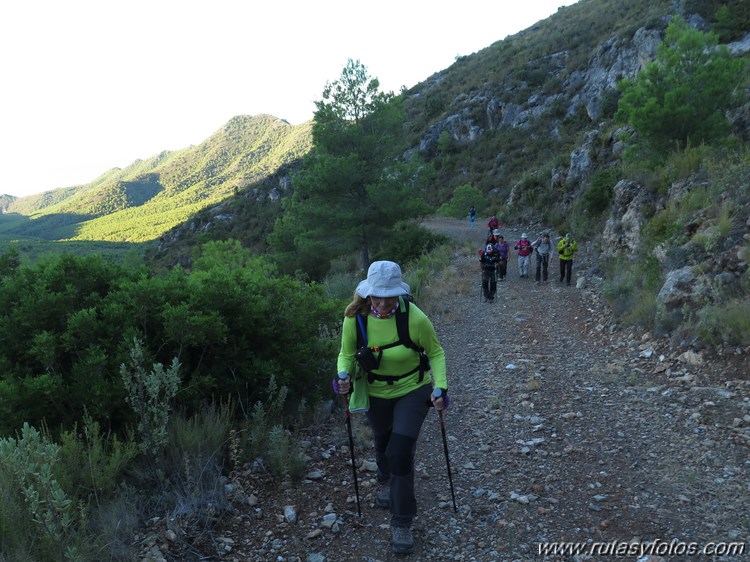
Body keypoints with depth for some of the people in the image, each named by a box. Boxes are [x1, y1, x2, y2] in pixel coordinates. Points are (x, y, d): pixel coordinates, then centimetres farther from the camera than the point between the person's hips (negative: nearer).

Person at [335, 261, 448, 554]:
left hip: (413, 390, -3)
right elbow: (346, 354, -7)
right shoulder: (355, 318, -22)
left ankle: (401, 523, 8)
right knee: (382, 445, 24)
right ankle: (387, 482, 59)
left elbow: (436, 353, -12)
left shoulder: (415, 318, -28)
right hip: (376, 393, 3)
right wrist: (344, 375, -27)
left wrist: (440, 388, -21)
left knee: (401, 453, -13)